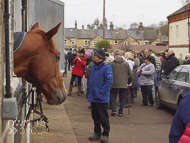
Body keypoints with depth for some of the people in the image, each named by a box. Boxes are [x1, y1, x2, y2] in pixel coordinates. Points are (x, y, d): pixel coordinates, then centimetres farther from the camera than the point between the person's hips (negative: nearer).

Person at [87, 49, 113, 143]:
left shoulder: (106, 67, -13)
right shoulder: (93, 67, 12)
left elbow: (109, 82, -17)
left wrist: (101, 92, -20)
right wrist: (88, 91, 13)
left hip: (101, 98, -8)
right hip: (93, 97, 8)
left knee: (103, 117, 1)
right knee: (95, 117, 15)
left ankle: (106, 135, 12)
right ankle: (97, 134, 26)